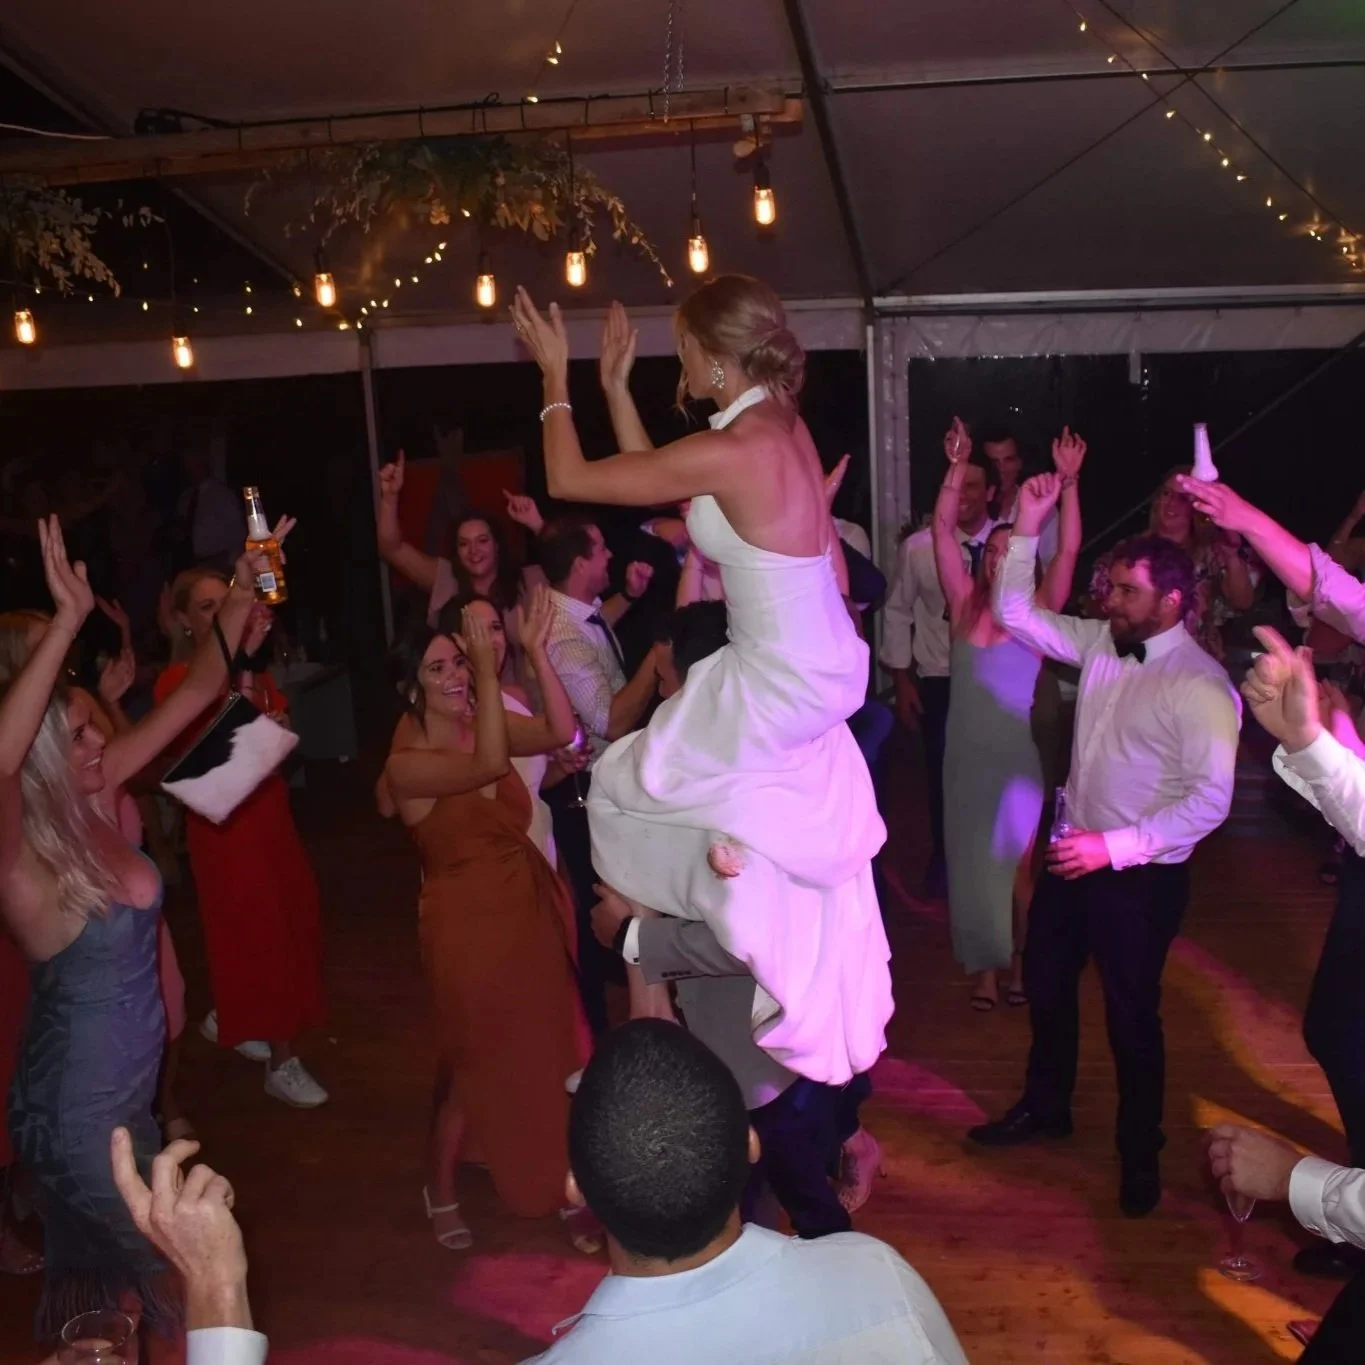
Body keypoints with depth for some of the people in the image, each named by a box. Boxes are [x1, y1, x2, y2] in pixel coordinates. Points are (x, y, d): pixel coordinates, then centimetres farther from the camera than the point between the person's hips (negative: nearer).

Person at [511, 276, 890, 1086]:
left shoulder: (726, 454, -24)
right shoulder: (786, 426, 1)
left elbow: (569, 479, -14)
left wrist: (555, 374, -5)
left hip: (776, 693, -9)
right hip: (822, 676, 9)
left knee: (627, 785, 14)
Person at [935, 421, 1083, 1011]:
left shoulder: (1038, 611, -3)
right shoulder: (966, 604, 1)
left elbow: (1068, 550, -14)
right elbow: (942, 531, -6)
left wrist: (1068, 482, -22)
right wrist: (957, 468, -14)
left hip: (1016, 755, -2)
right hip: (965, 753, 2)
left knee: (1015, 864, 6)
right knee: (971, 862, 9)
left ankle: (1020, 962, 25)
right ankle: (984, 967, 22)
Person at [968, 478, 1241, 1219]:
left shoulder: (1200, 685, -22)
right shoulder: (1101, 641, -2)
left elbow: (1211, 801, -24)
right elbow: (1016, 613, 6)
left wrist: (1115, 847, -27)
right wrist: (1028, 528, -6)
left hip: (1140, 875, -7)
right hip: (1073, 852, 7)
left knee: (1131, 1016, 10)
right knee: (1045, 985, 23)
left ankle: (1140, 1153, 34)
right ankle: (1045, 1107, 47)